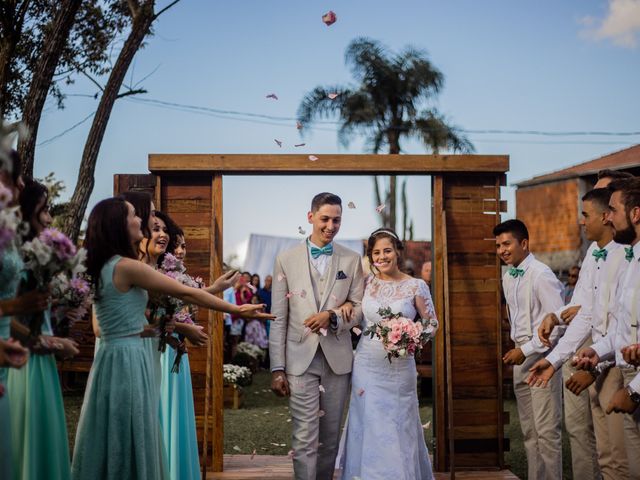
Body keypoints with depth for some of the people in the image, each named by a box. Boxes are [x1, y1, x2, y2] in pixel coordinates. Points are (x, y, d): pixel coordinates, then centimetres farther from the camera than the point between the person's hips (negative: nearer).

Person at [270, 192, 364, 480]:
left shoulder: (352, 260, 6)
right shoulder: (286, 259, 2)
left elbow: (359, 308, 6)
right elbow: (278, 318, 1)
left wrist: (332, 316, -15)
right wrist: (277, 369, -3)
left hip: (338, 359, 2)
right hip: (300, 358, -2)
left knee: (331, 436, 12)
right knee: (304, 438, -3)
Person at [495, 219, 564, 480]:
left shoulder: (541, 275, -14)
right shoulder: (507, 277, 10)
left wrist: (526, 350, -15)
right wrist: (516, 349, 9)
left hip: (542, 357, -8)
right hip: (521, 356, 8)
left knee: (546, 431, -6)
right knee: (529, 430, 13)